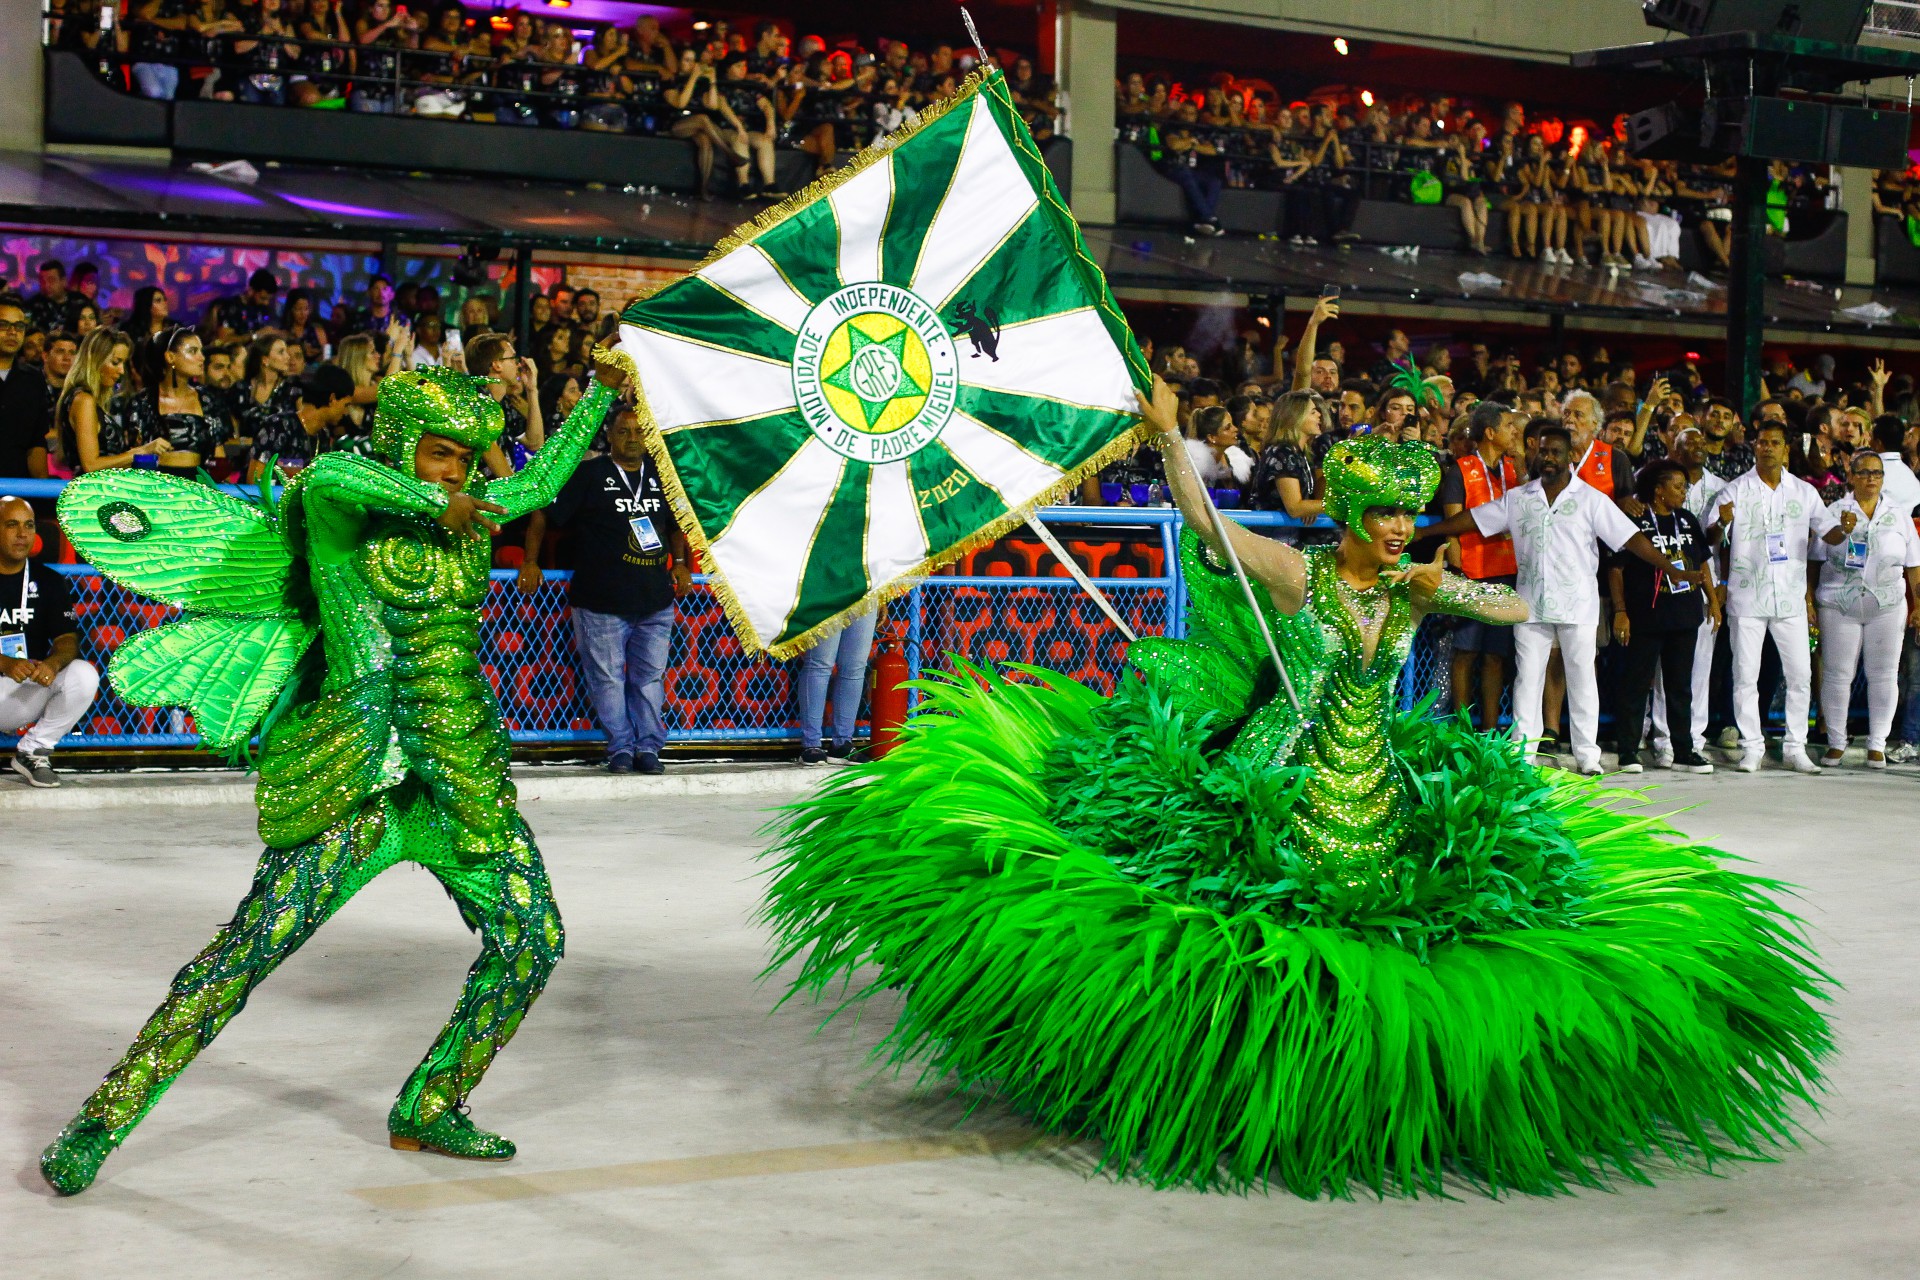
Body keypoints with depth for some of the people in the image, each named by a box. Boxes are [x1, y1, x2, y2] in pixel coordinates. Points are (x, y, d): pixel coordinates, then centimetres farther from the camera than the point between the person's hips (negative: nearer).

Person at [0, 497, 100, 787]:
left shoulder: (48, 581, 8)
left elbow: (68, 640, -1)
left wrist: (53, 663, -25)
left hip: (30, 689, 4)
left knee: (84, 675, -24)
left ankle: (32, 752, -6)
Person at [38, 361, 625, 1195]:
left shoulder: (471, 512, 10)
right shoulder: (344, 516, -8)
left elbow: (543, 479, 27)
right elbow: (332, 475, -32)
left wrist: (600, 392, 30)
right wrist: (434, 506, -25)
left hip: (467, 773, 7)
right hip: (361, 776, -6)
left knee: (531, 941, 4)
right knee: (250, 950, -9)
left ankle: (428, 1112, 20)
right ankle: (102, 1121, 1)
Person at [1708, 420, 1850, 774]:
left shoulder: (1804, 492, 8)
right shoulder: (1736, 491, 0)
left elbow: (1828, 534, 11)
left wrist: (1843, 528, -12)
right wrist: (1723, 522, -29)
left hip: (1790, 598, 2)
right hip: (1747, 598, -2)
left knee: (1800, 675, 2)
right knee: (1745, 675, 0)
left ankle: (1795, 747, 11)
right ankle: (1751, 747, 7)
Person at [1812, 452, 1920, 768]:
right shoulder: (1834, 513, 4)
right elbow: (1815, 560, 3)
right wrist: (1810, 600, -4)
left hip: (1887, 608, 2)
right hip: (1839, 607, -2)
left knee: (1884, 675, 1)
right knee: (1836, 674, 0)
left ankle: (1877, 744, 11)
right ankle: (1836, 742, 11)